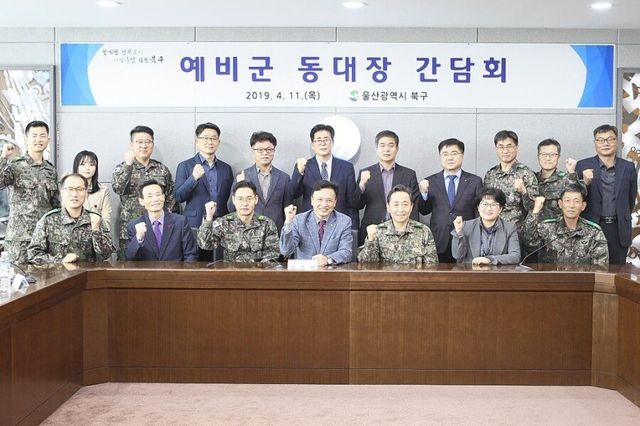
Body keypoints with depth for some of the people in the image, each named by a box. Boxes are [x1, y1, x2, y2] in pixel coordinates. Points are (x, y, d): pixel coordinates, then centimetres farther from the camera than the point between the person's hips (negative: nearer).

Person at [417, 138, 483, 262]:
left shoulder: (475, 181, 4)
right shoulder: (431, 182, 6)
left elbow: (479, 214, 5)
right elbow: (424, 211, 7)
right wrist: (423, 193, -11)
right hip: (439, 243, 1)